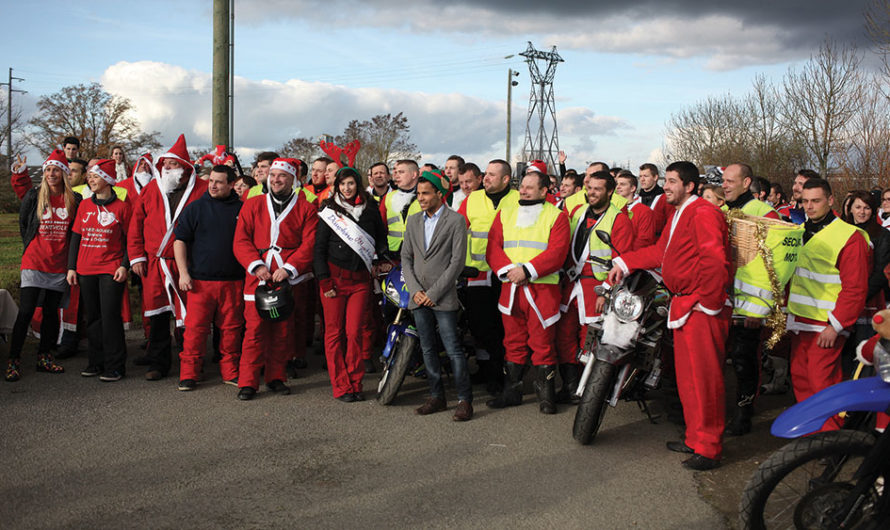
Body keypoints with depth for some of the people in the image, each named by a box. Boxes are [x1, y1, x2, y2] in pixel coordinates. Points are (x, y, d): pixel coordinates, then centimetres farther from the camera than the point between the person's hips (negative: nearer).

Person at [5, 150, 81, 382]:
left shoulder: (74, 200, 2)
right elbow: (23, 224, 11)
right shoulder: (33, 196, -1)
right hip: (34, 262, -2)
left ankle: (44, 356, 20)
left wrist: (71, 261, 7)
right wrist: (32, 247, 12)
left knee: (51, 311, 9)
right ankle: (13, 360, 0)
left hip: (59, 264, 2)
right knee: (26, 312, -7)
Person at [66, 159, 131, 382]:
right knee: (92, 317, 9)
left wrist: (124, 265, -10)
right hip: (86, 270, 5)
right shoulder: (84, 205, 11)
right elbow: (75, 237, 13)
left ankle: (115, 366, 2)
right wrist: (71, 267, 8)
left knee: (110, 317, -6)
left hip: (111, 270, -5)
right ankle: (96, 361, 19)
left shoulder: (121, 206, -1)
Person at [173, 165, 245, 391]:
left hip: (233, 281, 1)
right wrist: (183, 272, -4)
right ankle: (189, 374, 6)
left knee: (231, 328, 6)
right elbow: (180, 240, 5)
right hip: (200, 281, -1)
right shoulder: (195, 208, 5)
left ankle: (230, 372, 18)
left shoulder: (242, 209, 8)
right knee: (195, 328, -3)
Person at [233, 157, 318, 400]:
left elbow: (310, 244, -3)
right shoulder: (252, 206, 11)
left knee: (284, 330, 6)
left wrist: (289, 268, -14)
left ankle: (276, 377, 20)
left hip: (290, 279, 0)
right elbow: (241, 241, 6)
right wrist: (256, 265, -9)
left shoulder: (306, 209, 6)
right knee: (255, 328, -4)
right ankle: (248, 382, 3)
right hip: (258, 278, 0)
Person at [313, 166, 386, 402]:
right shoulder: (329, 211, 3)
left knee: (355, 332, -3)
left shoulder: (369, 210, 8)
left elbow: (382, 238, 18)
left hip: (360, 279, 1)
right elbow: (319, 248, 1)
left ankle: (355, 384, 8)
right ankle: (341, 387, 6)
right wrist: (324, 281, -6)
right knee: (334, 333, -1)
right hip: (334, 278, -1)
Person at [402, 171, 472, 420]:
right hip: (419, 296, 6)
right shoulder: (413, 221, 13)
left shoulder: (455, 221, -4)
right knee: (428, 349, 10)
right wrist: (415, 290, -2)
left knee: (453, 349, -6)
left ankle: (464, 400, 1)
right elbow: (406, 258, 12)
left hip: (443, 297, -5)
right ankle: (437, 397, 19)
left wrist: (434, 292, -12)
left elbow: (457, 261, -9)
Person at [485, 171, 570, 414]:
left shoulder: (556, 216, 2)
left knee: (542, 343, -1)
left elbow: (556, 252, -10)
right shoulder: (505, 215, 15)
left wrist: (527, 270, -18)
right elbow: (493, 248, 7)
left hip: (543, 289, -4)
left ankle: (546, 394, 9)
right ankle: (511, 391, 19)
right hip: (510, 288, 4)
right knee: (513, 341, 10)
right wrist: (508, 270, -11)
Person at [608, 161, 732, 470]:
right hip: (683, 306, 11)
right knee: (686, 377, 15)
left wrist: (708, 302, -19)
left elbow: (715, 260, -21)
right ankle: (695, 439, 26)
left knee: (704, 378, -6)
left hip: (703, 309, -11)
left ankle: (709, 448, 1)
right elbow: (660, 251, 21)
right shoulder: (678, 214, 20)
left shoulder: (703, 213, -14)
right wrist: (624, 264, 14)